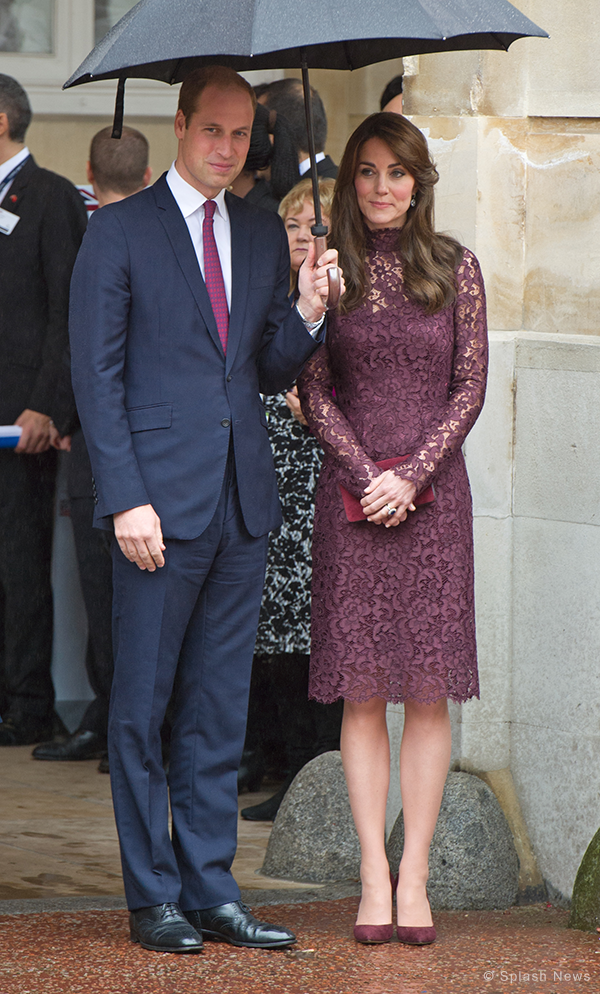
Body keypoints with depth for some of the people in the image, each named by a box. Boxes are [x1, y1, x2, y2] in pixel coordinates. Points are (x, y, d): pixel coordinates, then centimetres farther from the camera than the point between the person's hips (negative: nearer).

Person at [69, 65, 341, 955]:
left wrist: (307, 315, -5)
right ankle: (152, 898, 7)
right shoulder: (120, 232, -3)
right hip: (161, 498, -5)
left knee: (220, 707, 8)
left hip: (243, 501, 5)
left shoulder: (265, 235, 13)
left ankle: (211, 889, 14)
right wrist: (128, 499, -13)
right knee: (142, 705, 0)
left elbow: (270, 373, 15)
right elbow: (97, 375, -6)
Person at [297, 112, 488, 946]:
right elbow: (314, 390, 3)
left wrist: (412, 475, -8)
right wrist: (365, 475, -8)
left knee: (430, 690, -2)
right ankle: (374, 877, 2)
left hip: (433, 491, 0)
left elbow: (470, 385, 2)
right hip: (351, 493, 0)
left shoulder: (455, 267, 4)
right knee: (363, 691, -1)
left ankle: (414, 876, 2)